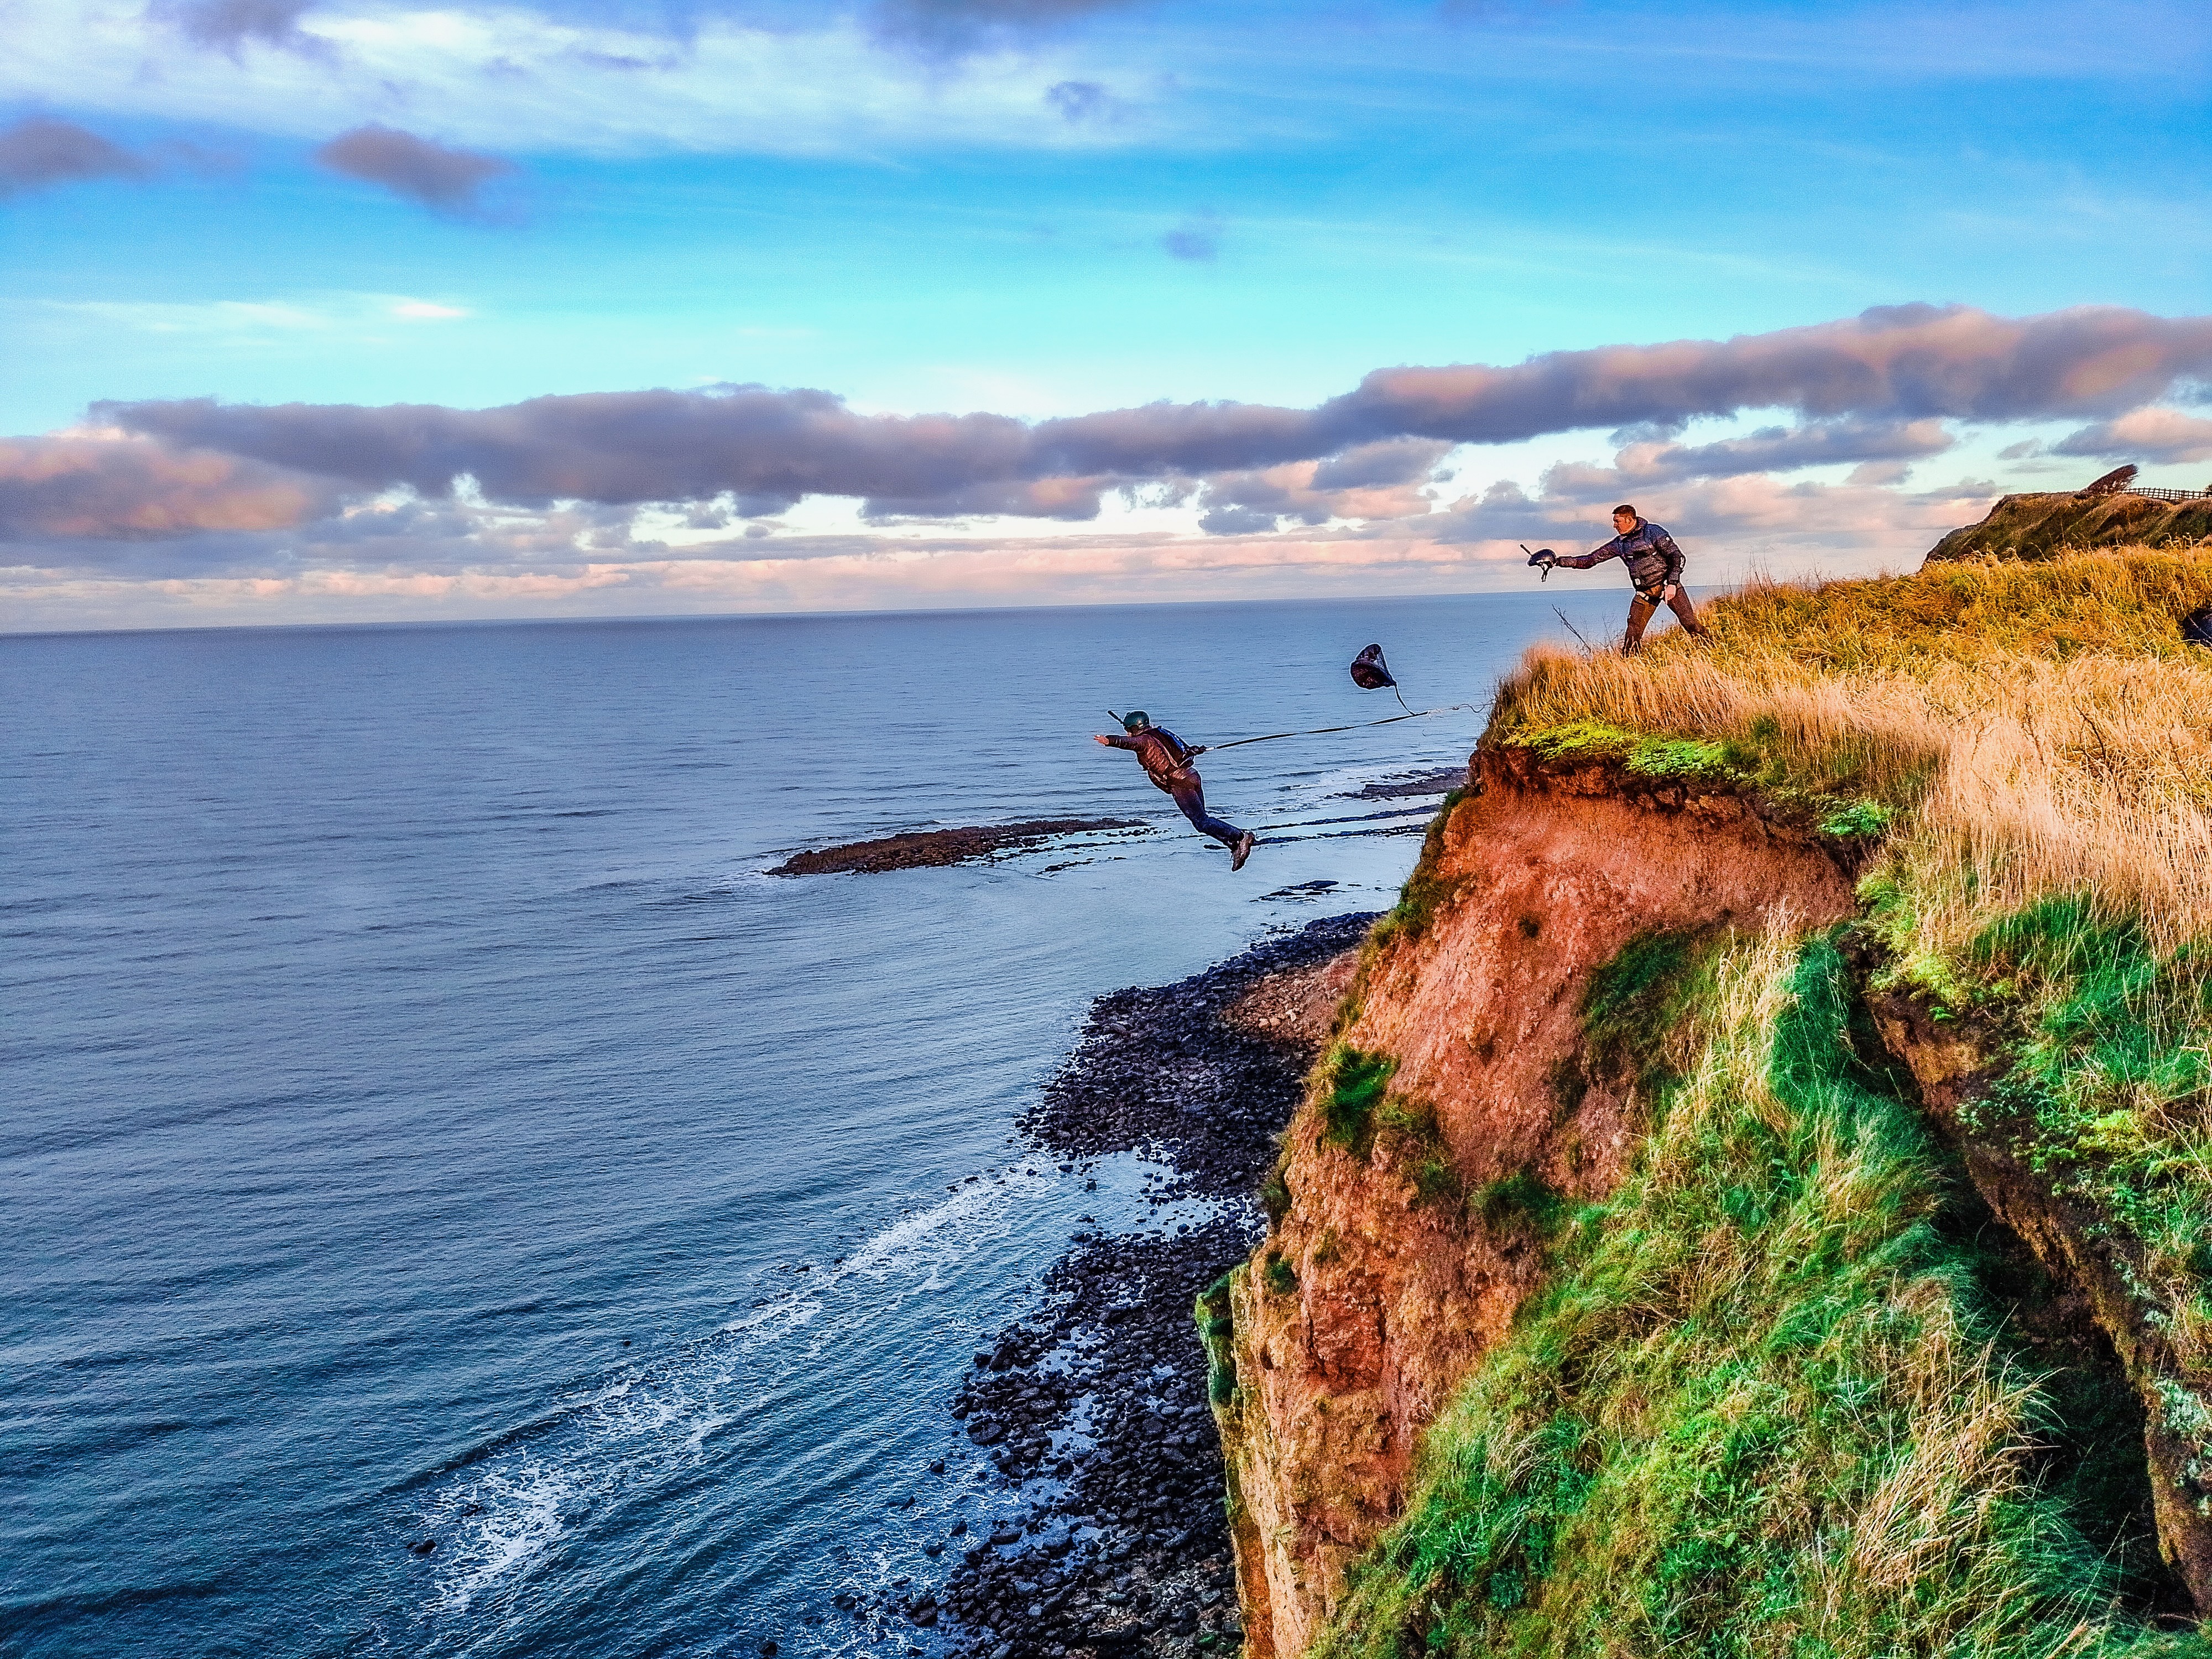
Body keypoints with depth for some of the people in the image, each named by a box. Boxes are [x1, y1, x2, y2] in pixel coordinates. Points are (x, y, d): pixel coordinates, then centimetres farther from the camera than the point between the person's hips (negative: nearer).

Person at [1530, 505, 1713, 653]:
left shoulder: (1653, 532, -8)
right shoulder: (1619, 544, 8)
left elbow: (1676, 556, -10)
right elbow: (1589, 560, 8)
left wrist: (1672, 584, -21)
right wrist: (1557, 561, 1)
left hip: (1667, 584, -5)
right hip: (1645, 592, 5)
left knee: (1690, 623, -13)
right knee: (1633, 634, -6)